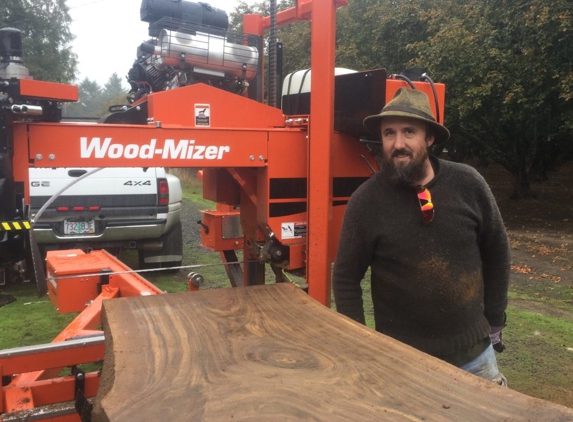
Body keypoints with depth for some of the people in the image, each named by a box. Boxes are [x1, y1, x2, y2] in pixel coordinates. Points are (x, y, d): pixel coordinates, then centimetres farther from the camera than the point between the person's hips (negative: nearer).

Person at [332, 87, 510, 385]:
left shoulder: (467, 183, -8)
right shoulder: (366, 201, -13)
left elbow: (496, 253, 5)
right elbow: (346, 279, -6)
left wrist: (494, 322, 7)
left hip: (474, 352, 2)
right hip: (402, 359, -2)